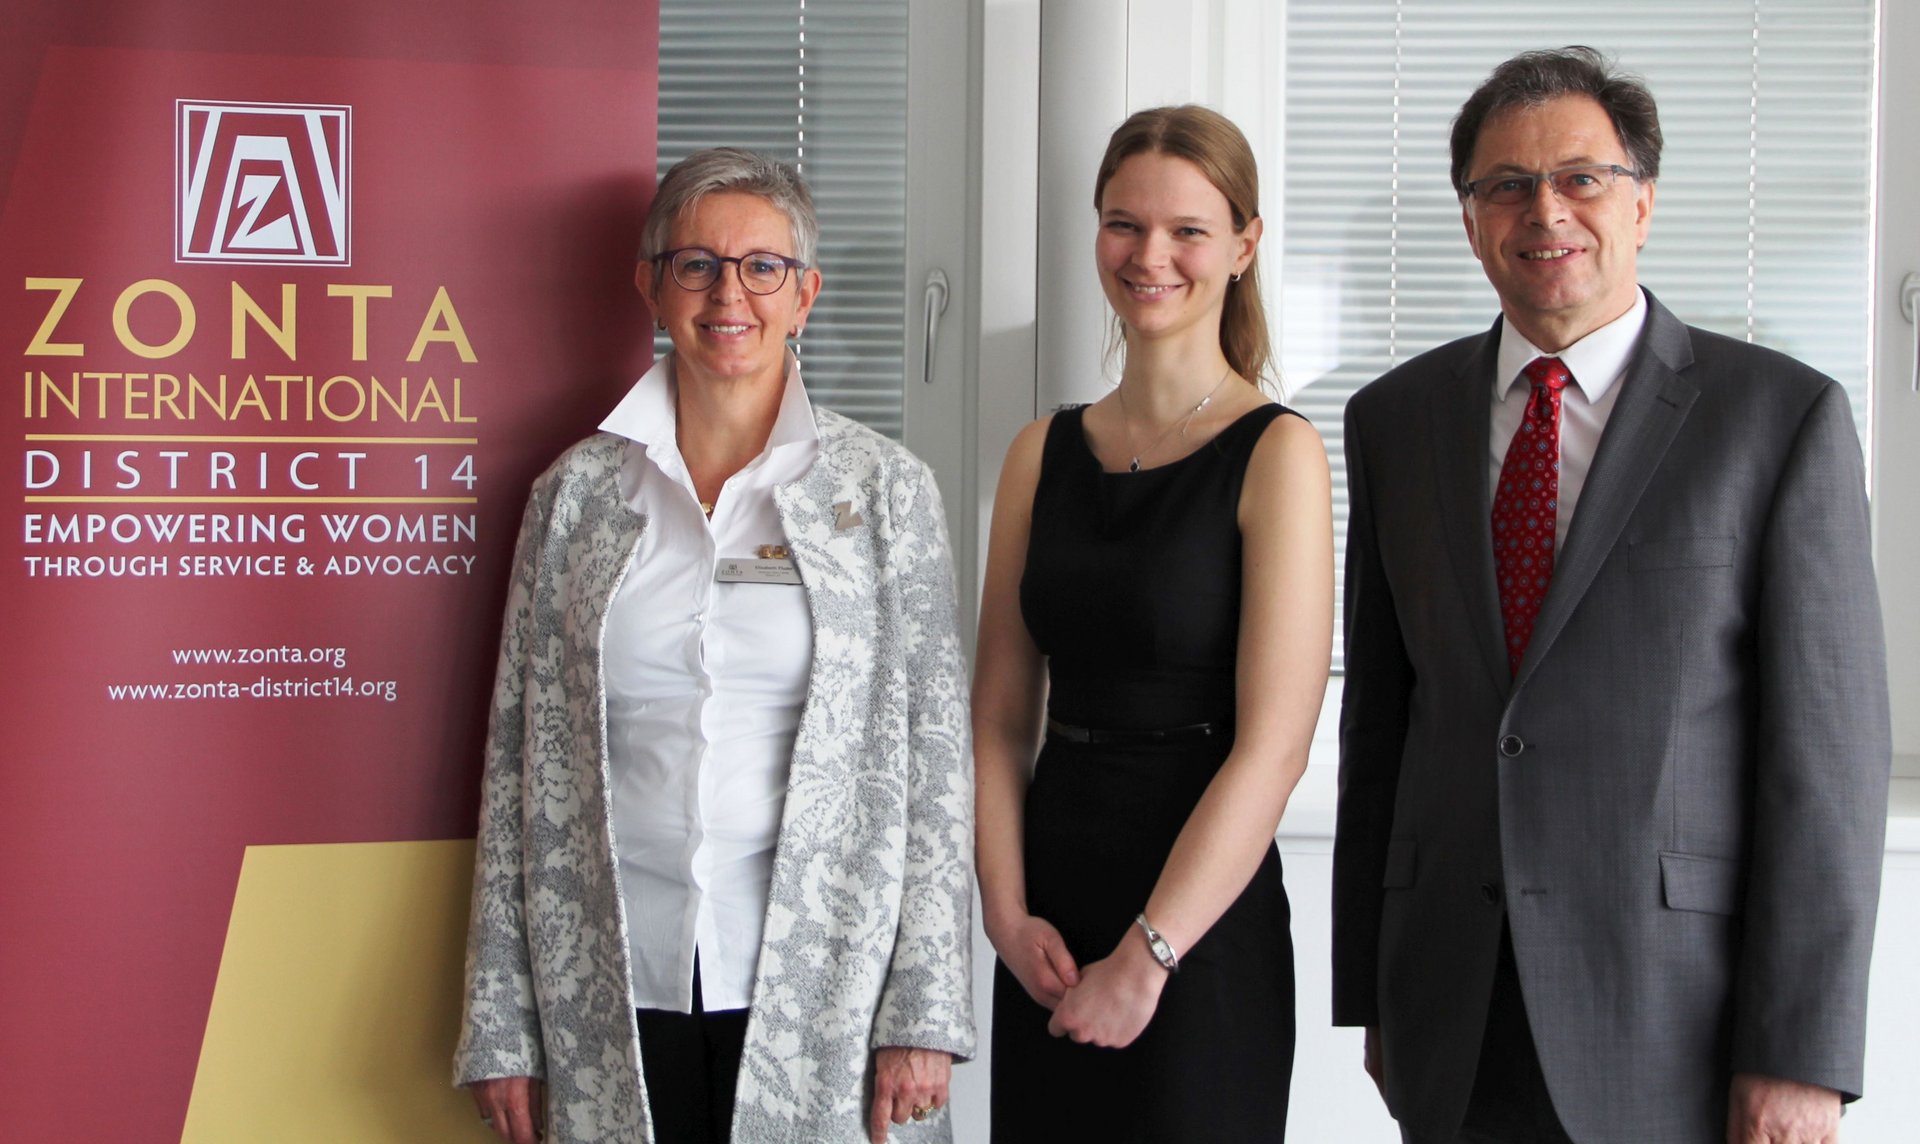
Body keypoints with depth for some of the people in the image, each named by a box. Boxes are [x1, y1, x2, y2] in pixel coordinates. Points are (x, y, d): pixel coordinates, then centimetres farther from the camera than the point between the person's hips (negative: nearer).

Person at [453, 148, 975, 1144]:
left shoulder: (885, 489, 1)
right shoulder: (577, 491, 5)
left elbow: (933, 754, -1)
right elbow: (522, 758, 6)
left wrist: (924, 1012, -7)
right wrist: (499, 1025, 3)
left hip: (820, 989, -1)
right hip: (616, 995, 1)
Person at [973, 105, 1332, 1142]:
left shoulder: (1275, 453, -8)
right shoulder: (1043, 452, 8)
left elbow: (1273, 745, -14)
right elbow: (1000, 716, 8)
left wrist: (1147, 955, -14)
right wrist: (1006, 911, -4)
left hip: (1203, 938, -4)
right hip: (1048, 939, 5)